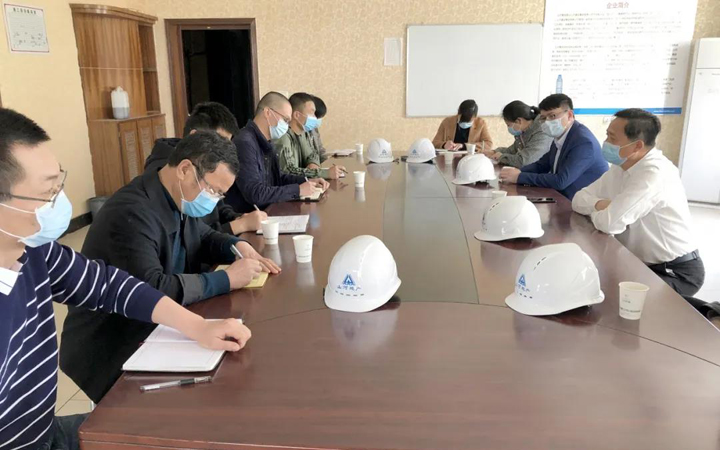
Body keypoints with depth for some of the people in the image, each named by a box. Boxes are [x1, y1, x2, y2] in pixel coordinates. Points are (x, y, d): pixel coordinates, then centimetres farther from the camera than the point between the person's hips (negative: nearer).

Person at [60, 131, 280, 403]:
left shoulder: (181, 200, 1)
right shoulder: (131, 213, -25)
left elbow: (203, 237, 18)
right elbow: (151, 291, -34)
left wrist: (237, 246, -4)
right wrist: (227, 279, -26)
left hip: (156, 330, 8)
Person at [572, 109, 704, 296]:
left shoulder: (655, 173, -26)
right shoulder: (621, 166, 2)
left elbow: (610, 223, -33)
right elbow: (579, 199, 3)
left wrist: (595, 211, -10)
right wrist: (599, 204, -19)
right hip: (639, 263, 8)